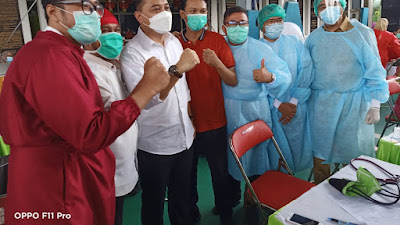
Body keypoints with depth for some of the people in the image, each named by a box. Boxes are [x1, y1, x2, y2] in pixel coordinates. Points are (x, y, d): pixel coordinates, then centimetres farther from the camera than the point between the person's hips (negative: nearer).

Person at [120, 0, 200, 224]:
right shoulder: (132, 52, -17)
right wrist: (177, 69, -42)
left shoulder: (174, 41, 5)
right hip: (154, 145, -6)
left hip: (184, 138, 6)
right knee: (154, 204, 13)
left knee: (182, 197, 21)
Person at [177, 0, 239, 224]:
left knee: (221, 172, 9)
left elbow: (233, 81, -5)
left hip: (215, 122, -1)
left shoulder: (217, 40, -2)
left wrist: (217, 63, -22)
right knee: (187, 173, 15)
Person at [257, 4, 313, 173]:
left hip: (295, 108, 2)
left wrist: (294, 102, -11)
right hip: (268, 108, -1)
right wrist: (279, 105, -12)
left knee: (296, 145, 8)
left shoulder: (295, 43, 7)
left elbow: (305, 73, -1)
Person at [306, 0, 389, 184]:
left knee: (353, 154, 5)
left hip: (353, 104, -3)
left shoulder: (362, 33, -4)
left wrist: (374, 106, -6)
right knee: (320, 152, 10)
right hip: (320, 105, 3)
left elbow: (374, 72, -3)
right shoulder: (313, 38, 6)